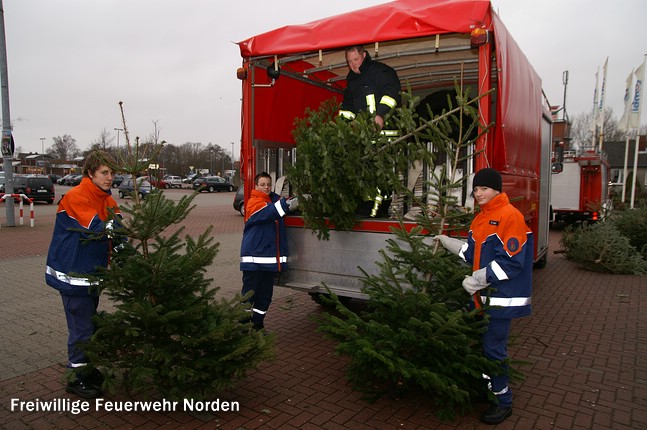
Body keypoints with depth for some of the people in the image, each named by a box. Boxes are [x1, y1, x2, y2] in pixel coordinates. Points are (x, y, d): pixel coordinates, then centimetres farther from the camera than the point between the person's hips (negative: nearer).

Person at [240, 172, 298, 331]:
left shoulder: (274, 199, 15)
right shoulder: (254, 202, -11)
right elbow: (268, 212, -28)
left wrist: (295, 201, -8)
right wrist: (285, 204, -41)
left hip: (270, 257, 7)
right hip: (254, 257, -7)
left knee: (265, 294, 14)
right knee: (249, 292, -1)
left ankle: (258, 324, 27)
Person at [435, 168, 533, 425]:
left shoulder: (510, 216, -17)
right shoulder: (481, 218, 11)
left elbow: (510, 262, -22)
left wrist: (476, 280, -20)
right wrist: (447, 242, 7)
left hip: (502, 296, -8)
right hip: (484, 294, 9)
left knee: (494, 348, -1)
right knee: (483, 343, 19)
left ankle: (503, 402, 16)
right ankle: (486, 387, 37)